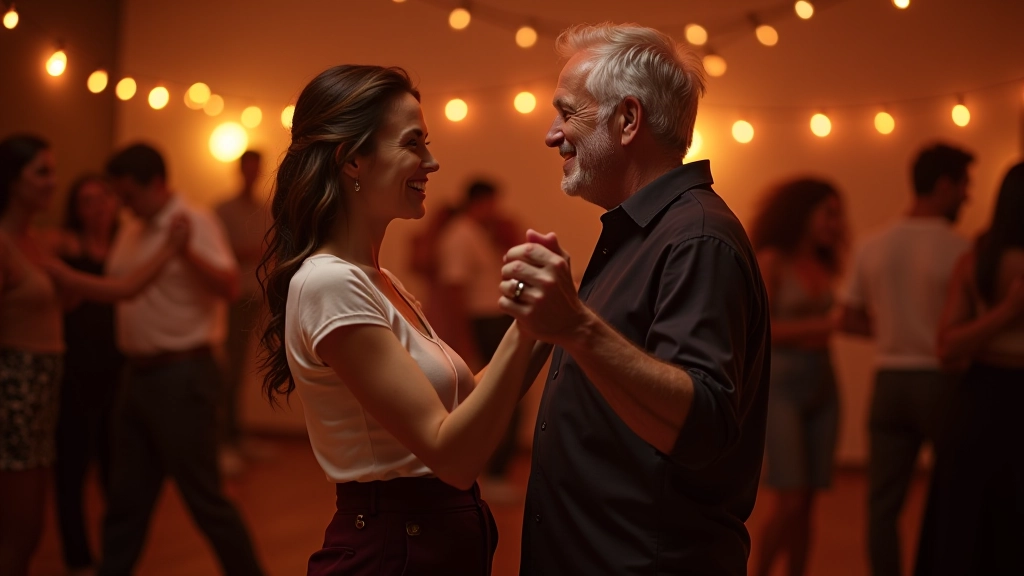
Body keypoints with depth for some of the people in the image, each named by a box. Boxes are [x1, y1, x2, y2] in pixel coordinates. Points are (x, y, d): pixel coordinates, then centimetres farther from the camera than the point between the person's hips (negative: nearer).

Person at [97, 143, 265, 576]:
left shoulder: (195, 223, -9)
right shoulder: (130, 233, 14)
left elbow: (229, 287, -22)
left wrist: (185, 249, -34)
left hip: (182, 374, -7)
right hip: (138, 374, 7)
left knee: (203, 497, -2)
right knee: (126, 499, 13)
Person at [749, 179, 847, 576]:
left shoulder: (825, 265, 13)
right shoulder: (772, 260, -5)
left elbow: (846, 316, 3)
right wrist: (821, 325, -16)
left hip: (823, 388, 6)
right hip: (781, 387, -6)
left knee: (807, 503, 4)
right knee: (791, 502, -10)